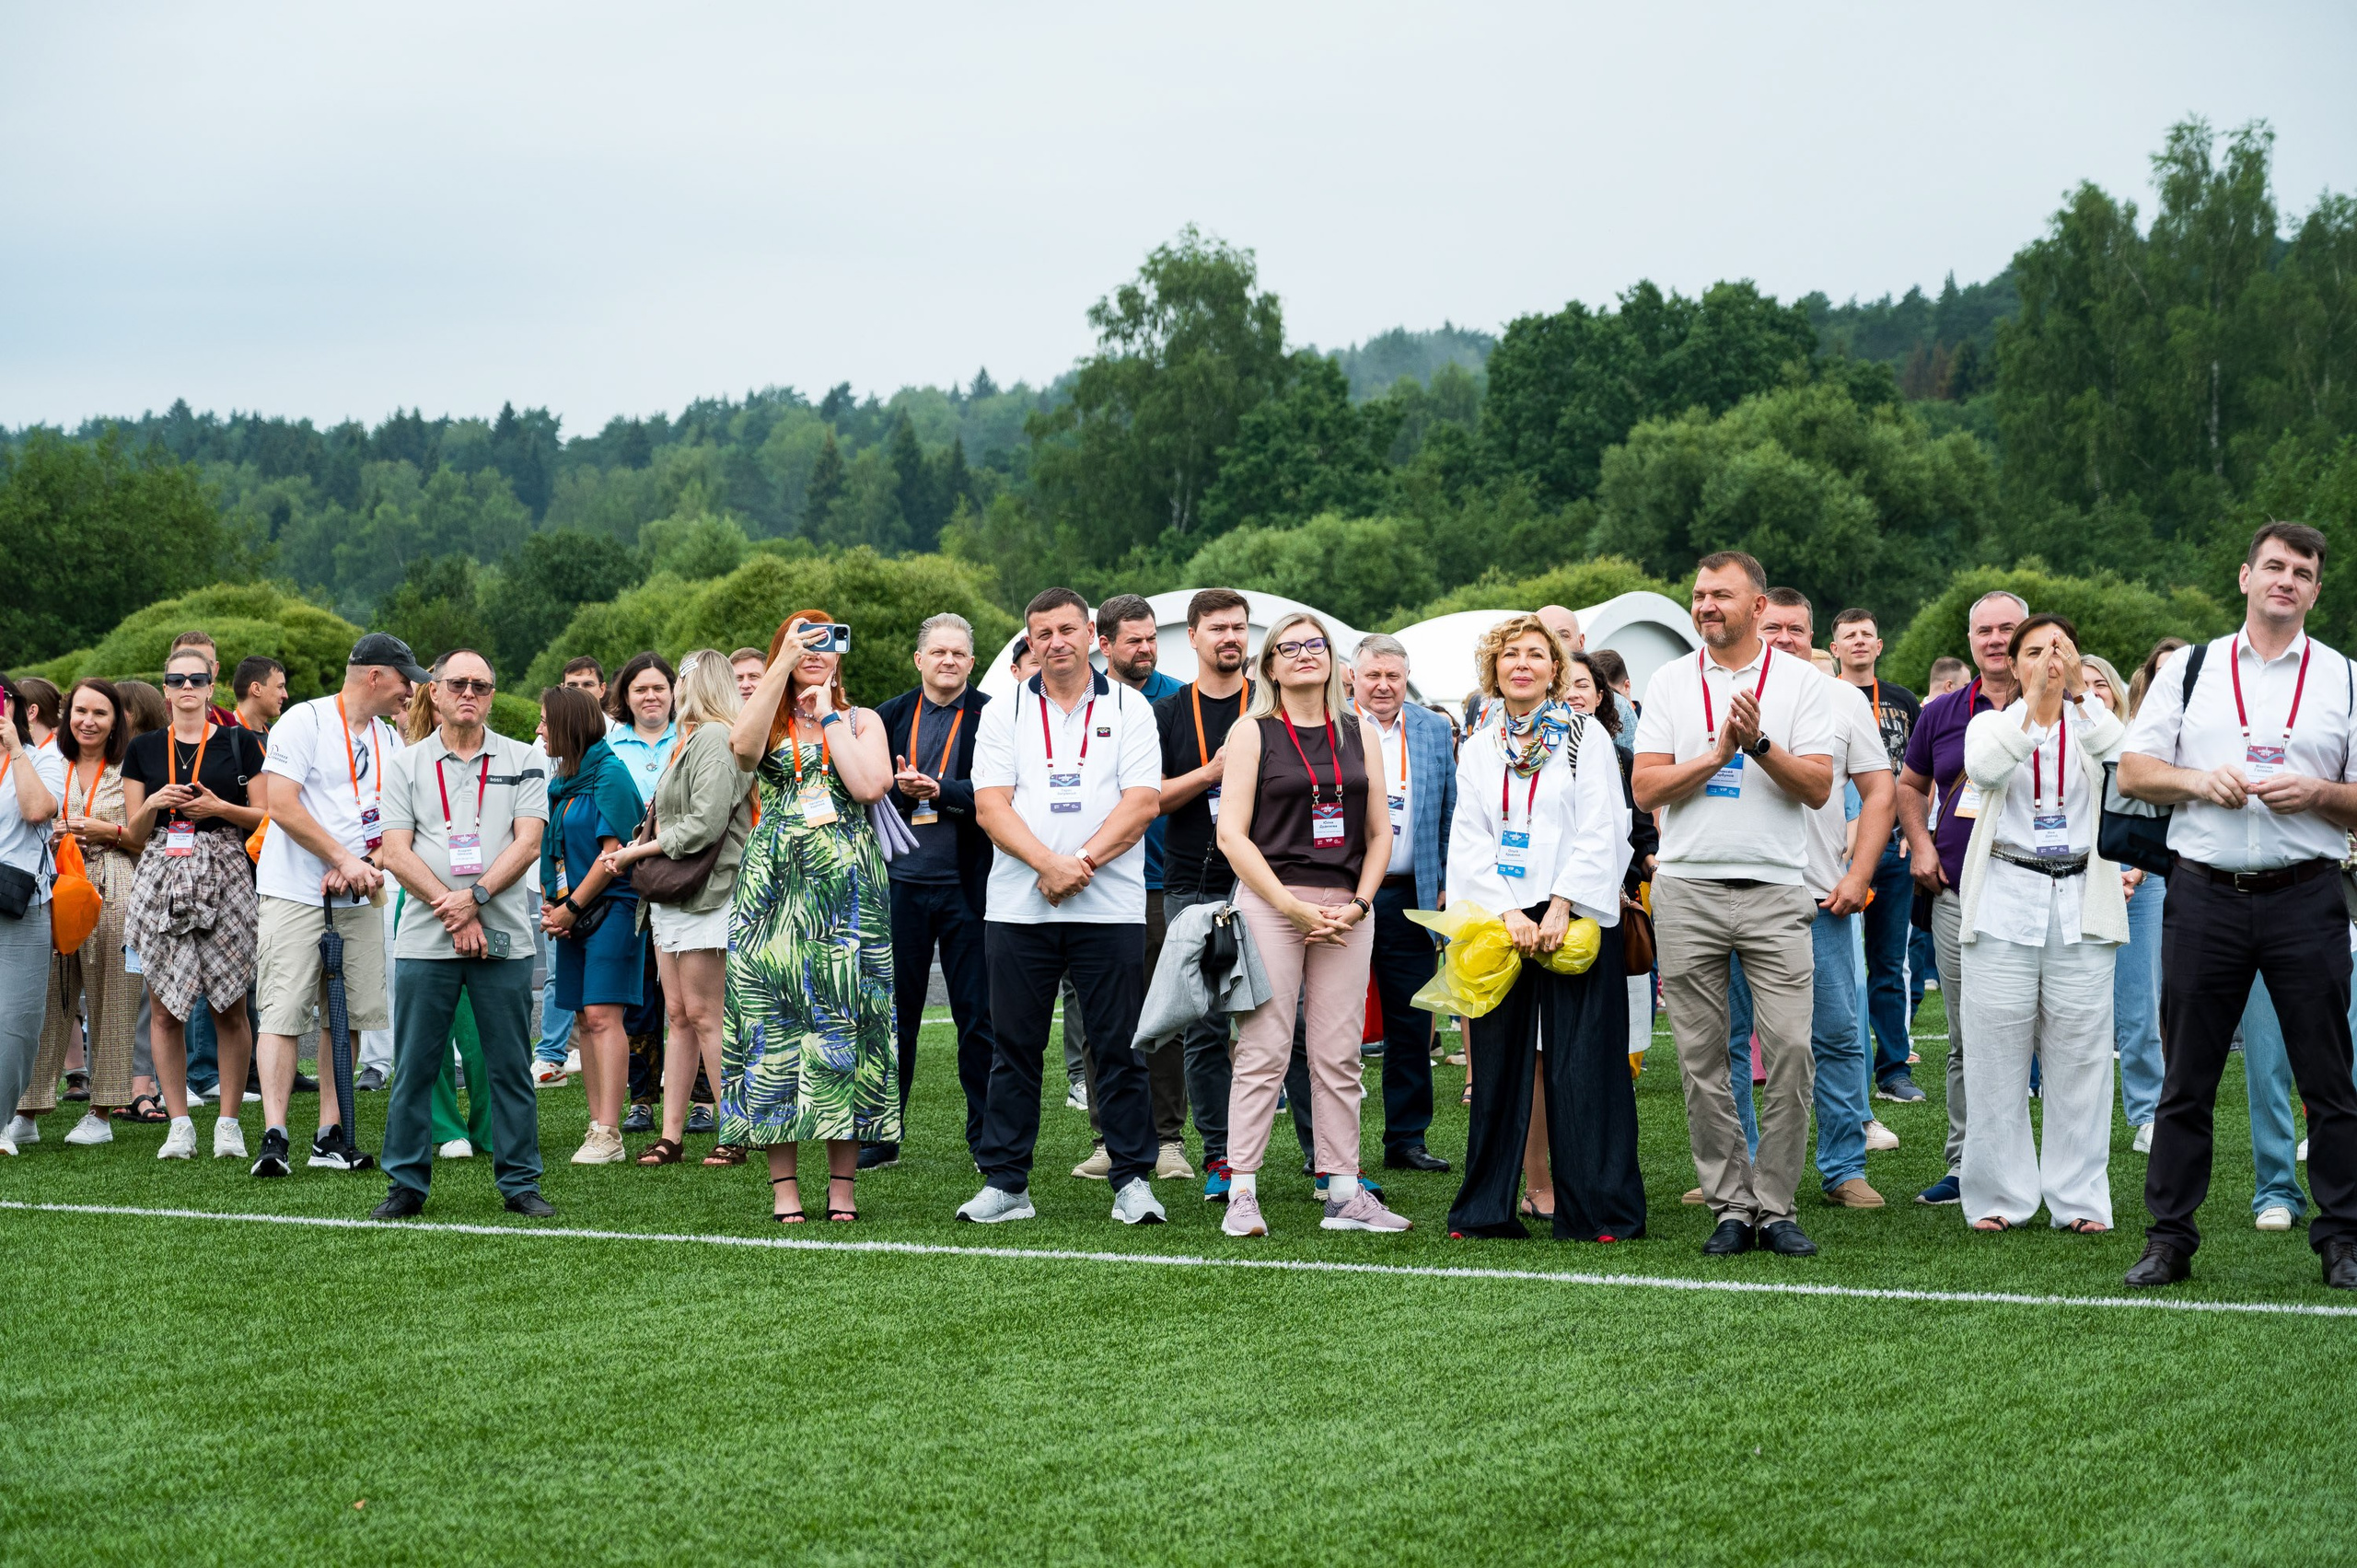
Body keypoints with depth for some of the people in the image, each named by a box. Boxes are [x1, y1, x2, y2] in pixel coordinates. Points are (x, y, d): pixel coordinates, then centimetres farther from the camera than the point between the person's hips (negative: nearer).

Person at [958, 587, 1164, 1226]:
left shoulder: (1129, 708, 7)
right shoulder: (1004, 713, 10)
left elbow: (1143, 802, -3)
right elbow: (991, 805, -1)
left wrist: (1082, 862, -15)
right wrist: (1049, 863, -15)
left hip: (1110, 906, -1)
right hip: (1018, 906, 1)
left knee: (1121, 1047, 0)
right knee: (1014, 1048, 4)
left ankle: (1133, 1180, 7)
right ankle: (1005, 1183, 10)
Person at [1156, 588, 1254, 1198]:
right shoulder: (1168, 713, 9)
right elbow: (1150, 798, 1)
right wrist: (1214, 771, -12)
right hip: (1192, 888, 1)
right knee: (1205, 1028, 2)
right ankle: (1221, 1158, 9)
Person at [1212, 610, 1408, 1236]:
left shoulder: (1361, 733, 14)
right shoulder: (1253, 733, 2)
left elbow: (1380, 833, 14)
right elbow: (1232, 835, -4)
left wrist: (1358, 904, -2)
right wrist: (1294, 907, -11)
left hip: (1347, 910, 4)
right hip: (1270, 902, -4)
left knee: (1338, 1059, 4)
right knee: (1263, 1053, -7)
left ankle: (1344, 1195, 7)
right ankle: (1241, 1195, -4)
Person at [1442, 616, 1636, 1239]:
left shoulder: (1587, 736, 4)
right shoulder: (1478, 749, 13)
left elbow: (1601, 831, -4)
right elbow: (1468, 842, 6)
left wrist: (1560, 907, -14)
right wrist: (1509, 913, -9)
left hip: (1574, 920, -3)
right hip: (1498, 923, 3)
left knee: (1579, 1063, -5)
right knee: (1499, 1063, 3)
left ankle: (1595, 1209, 0)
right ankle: (1488, 1206, 9)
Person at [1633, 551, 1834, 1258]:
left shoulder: (1801, 682, 5)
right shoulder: (1670, 683, 9)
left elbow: (1818, 787, -3)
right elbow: (1645, 789, 2)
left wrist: (1760, 745, -16)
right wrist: (1718, 752, -9)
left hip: (1775, 889, -1)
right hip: (1688, 889, 1)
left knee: (1791, 1048, -9)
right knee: (1702, 1056, 1)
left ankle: (1774, 1205, 0)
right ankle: (1730, 1205, 8)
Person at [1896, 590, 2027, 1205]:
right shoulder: (1942, 713, 11)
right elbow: (1909, 785, 24)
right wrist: (1921, 845, 11)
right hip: (1956, 895, 4)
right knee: (1967, 1043, 8)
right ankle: (1964, 1166, 15)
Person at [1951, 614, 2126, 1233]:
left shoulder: (2092, 724, 10)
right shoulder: (1992, 723, 10)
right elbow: (1983, 769, -14)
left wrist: (2079, 695, -19)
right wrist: (2034, 705, -21)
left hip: (2080, 907, 1)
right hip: (2004, 903, 0)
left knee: (2080, 1057, 0)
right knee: (1997, 1055, -1)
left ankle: (2079, 1199, 7)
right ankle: (1999, 1197, 7)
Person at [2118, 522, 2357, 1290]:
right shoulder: (2189, 669, 11)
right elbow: (2133, 770, 9)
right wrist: (2198, 780, -8)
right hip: (2204, 895, 1)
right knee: (2186, 1077, 4)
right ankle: (2169, 1239, 11)